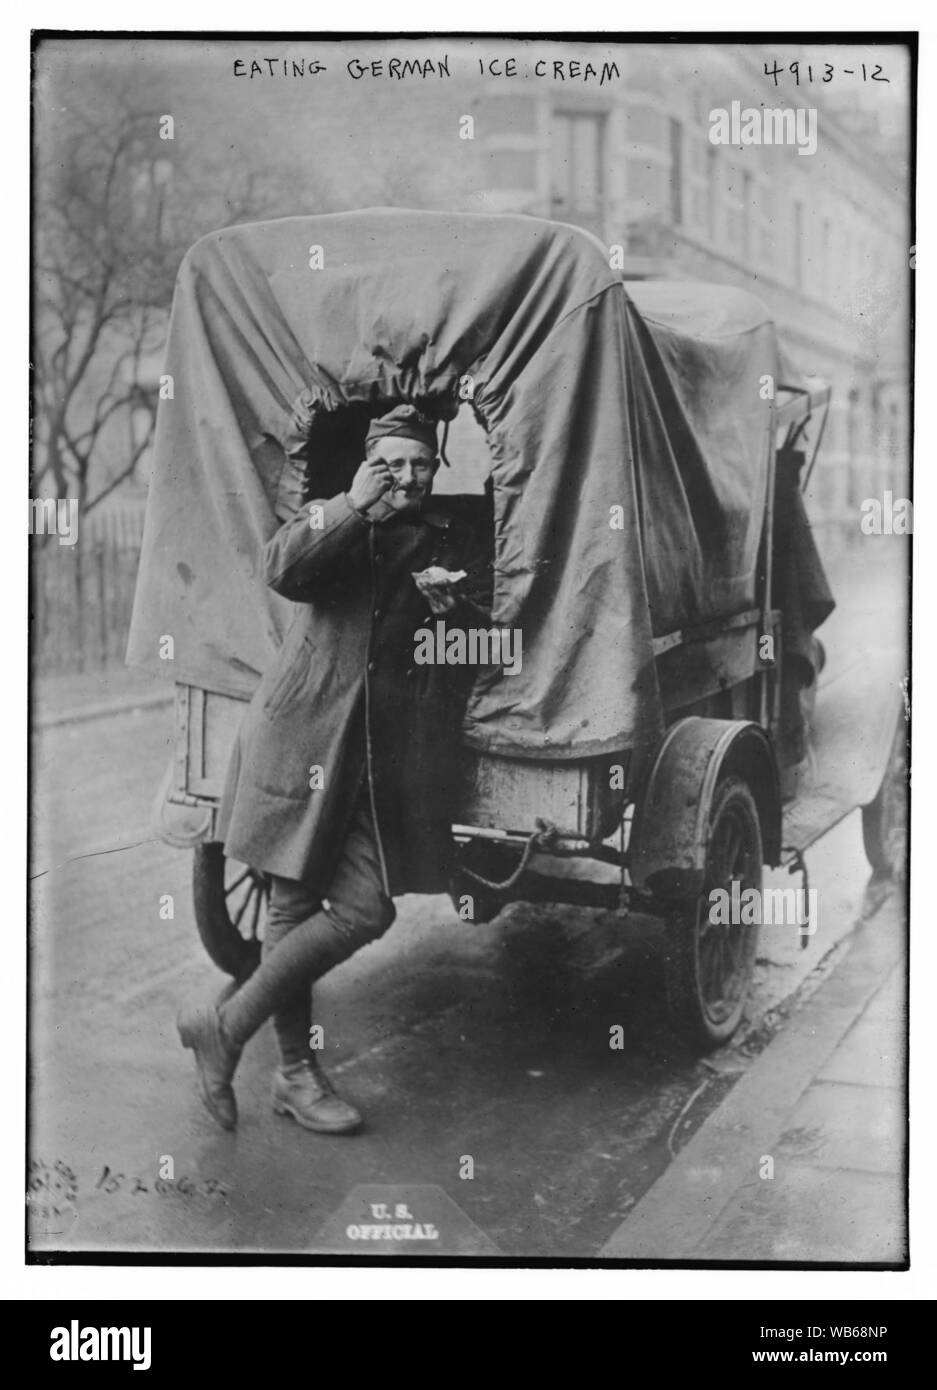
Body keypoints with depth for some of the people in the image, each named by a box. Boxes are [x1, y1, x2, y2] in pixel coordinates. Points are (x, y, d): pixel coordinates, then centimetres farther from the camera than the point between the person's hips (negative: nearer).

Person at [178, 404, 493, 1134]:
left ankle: (226, 1024, 12)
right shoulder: (327, 517, 8)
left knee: (364, 910, -5)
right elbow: (282, 571, -13)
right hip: (306, 738, -2)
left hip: (394, 754, 3)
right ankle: (296, 1071, 17)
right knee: (295, 904, 2)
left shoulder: (462, 538, 13)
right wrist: (354, 507, -13)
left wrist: (454, 607, -9)